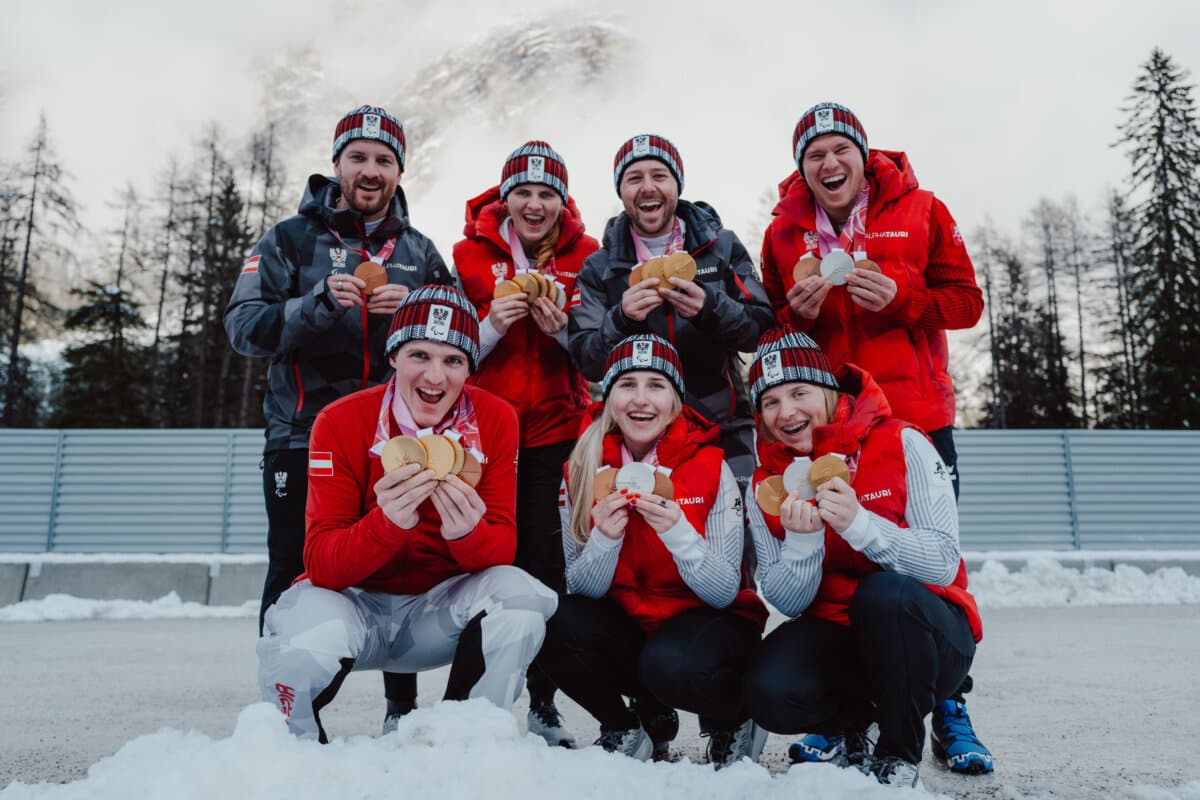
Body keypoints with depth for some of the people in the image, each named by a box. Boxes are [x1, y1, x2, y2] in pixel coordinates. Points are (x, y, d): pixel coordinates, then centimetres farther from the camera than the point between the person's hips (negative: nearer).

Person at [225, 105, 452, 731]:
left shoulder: (419, 251, 15)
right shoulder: (291, 239, 7)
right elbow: (243, 326, -3)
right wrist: (319, 304, -19)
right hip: (303, 437, -1)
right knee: (295, 579, 1)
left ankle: (403, 706, 20)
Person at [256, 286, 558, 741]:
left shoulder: (495, 421, -11)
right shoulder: (341, 422, -15)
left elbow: (502, 549, -11)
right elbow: (321, 565, -19)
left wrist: (469, 533, -36)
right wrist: (388, 522, -40)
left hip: (445, 608, 2)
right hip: (354, 601, -1)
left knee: (518, 595, -28)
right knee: (299, 645, -33)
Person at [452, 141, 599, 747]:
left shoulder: (585, 255, 4)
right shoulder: (471, 252, 3)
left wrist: (562, 327, -14)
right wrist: (493, 323, -15)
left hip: (553, 430, 0)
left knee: (544, 560, -1)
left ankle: (544, 703, 14)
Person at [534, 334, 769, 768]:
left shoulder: (711, 469, -13)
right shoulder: (582, 471, -7)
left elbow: (724, 594, -15)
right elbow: (581, 591, -8)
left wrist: (677, 531, -32)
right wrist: (604, 537, -28)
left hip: (704, 620, -2)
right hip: (625, 625, 3)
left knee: (672, 664, -34)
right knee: (558, 626, -26)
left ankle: (732, 719, 3)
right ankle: (625, 728, 4)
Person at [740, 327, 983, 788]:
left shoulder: (902, 445, -11)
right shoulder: (766, 486, -2)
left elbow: (943, 564, -19)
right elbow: (786, 603, -7)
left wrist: (858, 524, -34)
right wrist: (803, 541, -26)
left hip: (929, 635, -2)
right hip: (834, 635, 2)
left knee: (886, 591, -35)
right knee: (770, 693, -27)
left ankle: (900, 754, -9)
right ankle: (855, 718, 9)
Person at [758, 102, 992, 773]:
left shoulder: (921, 212, 3)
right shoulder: (784, 232, 8)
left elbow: (966, 301, 1)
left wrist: (900, 296, -16)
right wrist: (798, 309, -10)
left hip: (917, 416, -1)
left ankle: (950, 710, 21)